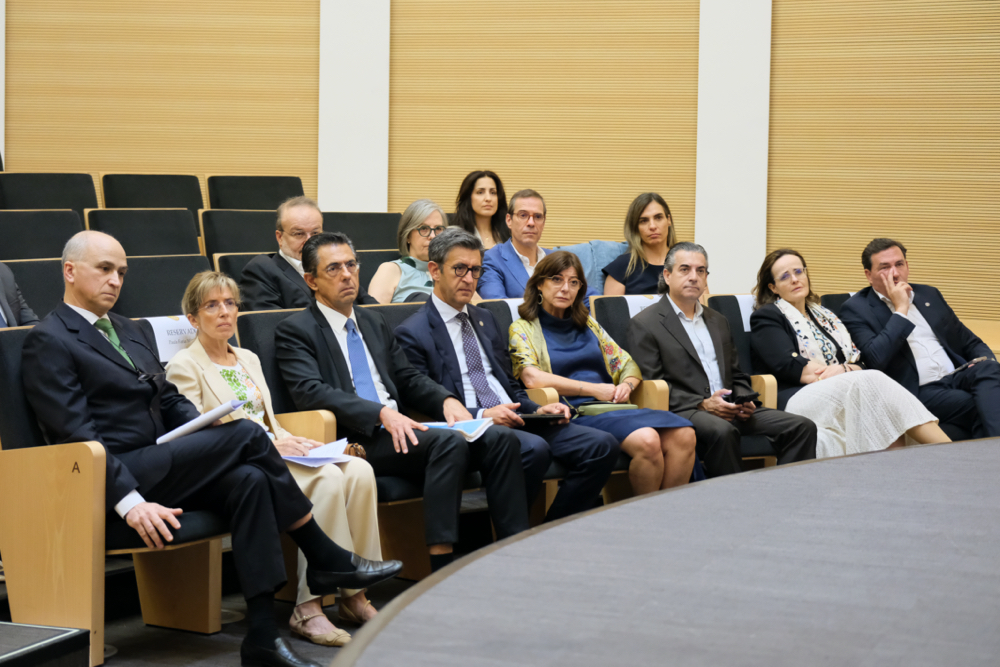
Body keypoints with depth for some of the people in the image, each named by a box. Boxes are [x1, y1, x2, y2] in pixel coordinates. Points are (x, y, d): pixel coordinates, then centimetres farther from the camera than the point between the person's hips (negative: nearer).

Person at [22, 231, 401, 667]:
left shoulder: (129, 332, 23)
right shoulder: (48, 341, -4)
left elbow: (170, 402, 22)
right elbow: (77, 433, -14)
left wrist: (212, 430, -1)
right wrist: (129, 501, -24)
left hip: (159, 465, 8)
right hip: (114, 478, -8)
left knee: (249, 480, -21)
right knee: (247, 435, -18)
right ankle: (327, 560, -8)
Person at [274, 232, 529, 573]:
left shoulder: (374, 322, 25)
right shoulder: (295, 331, 2)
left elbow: (409, 378, 24)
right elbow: (311, 391, -14)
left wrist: (447, 401, 0)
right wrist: (382, 414, -25)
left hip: (399, 430, 7)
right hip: (355, 439, -7)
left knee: (499, 439, -14)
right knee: (449, 442, -33)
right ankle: (442, 570, -37)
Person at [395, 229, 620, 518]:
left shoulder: (485, 319, 25)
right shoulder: (412, 333, 1)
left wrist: (537, 410, 6)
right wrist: (482, 416, -19)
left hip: (516, 420, 7)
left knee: (602, 445, -15)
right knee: (534, 449, -37)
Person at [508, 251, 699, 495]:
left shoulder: (588, 324, 25)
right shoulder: (523, 329, 8)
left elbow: (628, 365, 25)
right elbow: (531, 377, -9)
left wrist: (627, 385, -1)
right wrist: (593, 389, -10)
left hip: (613, 408, 6)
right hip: (576, 414, -6)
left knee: (683, 435, -23)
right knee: (647, 440, -34)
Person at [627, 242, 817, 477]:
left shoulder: (718, 321, 25)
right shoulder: (644, 325, 3)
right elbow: (651, 386, -6)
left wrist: (744, 400, 2)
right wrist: (702, 404, -16)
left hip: (729, 409, 6)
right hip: (682, 412, -6)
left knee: (802, 427, -15)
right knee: (722, 431, -40)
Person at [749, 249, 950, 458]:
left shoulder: (825, 316, 29)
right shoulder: (766, 317, 12)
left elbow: (859, 363, 17)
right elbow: (786, 365, -6)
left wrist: (844, 369, -8)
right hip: (798, 400, -6)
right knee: (872, 381, -31)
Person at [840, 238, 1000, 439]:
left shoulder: (928, 295, 21)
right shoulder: (856, 309, 3)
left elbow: (971, 343, 24)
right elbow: (876, 360, -14)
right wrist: (901, 310, -8)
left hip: (957, 377, 5)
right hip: (920, 391, -5)